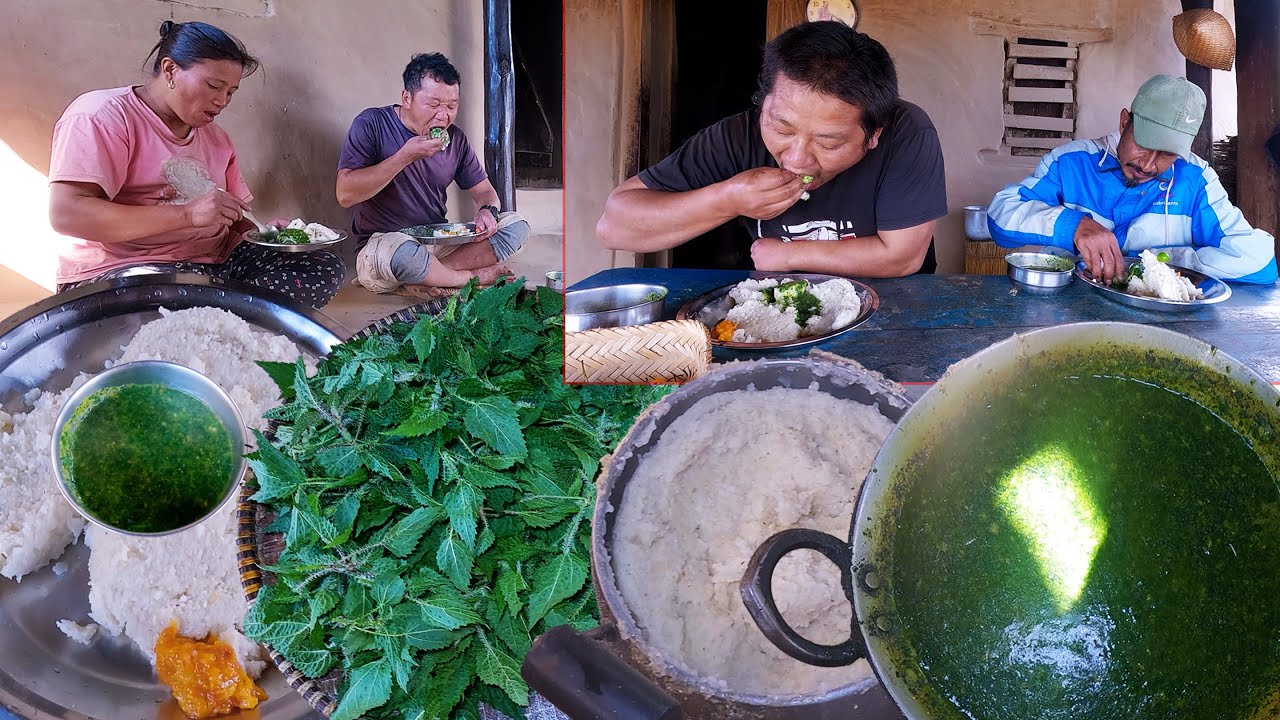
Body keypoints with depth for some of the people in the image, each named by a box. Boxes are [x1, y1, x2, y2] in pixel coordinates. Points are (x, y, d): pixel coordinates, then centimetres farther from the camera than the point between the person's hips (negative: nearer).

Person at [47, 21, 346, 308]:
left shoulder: (215, 137, 19)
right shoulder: (103, 115, -6)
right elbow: (65, 213, -19)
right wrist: (186, 214, -24)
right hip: (126, 269, -8)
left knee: (325, 267, -10)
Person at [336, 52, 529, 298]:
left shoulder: (455, 138, 7)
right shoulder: (372, 125, -8)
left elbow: (484, 191, 16)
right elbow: (345, 195, -18)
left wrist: (487, 211, -10)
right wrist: (405, 156, -21)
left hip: (438, 244, 6)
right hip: (379, 247, -6)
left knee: (516, 227, -10)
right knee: (401, 252, -42)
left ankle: (422, 282, -23)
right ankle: (471, 276, -11)